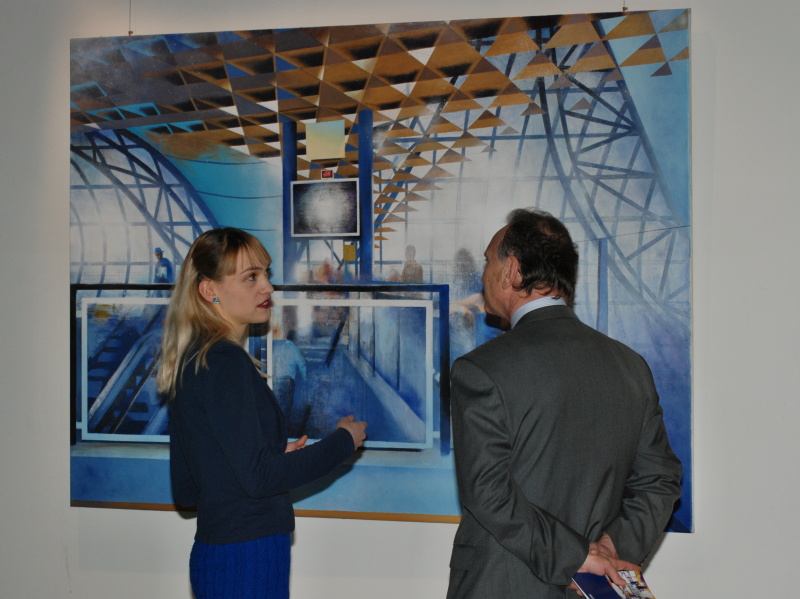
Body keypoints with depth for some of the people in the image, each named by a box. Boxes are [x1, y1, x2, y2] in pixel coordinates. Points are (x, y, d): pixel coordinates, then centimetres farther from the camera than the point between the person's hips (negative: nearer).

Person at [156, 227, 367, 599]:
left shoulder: (191, 362, 9)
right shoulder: (226, 361, -18)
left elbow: (185, 491, 11)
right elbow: (257, 477, -21)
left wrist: (277, 457, 6)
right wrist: (343, 441, -10)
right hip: (246, 558, -9)